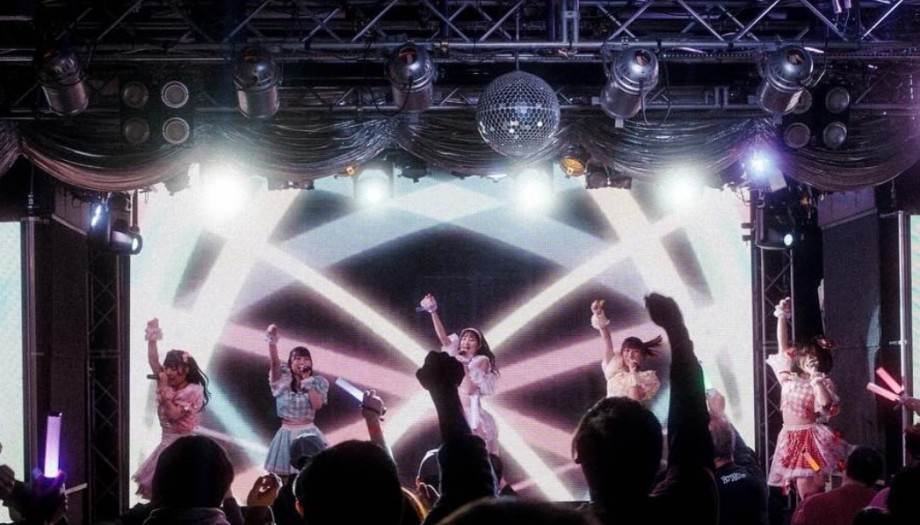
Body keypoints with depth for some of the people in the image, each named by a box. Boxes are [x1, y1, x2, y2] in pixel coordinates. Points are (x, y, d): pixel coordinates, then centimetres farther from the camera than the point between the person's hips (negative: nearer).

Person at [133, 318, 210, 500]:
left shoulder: (193, 391, -13)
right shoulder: (167, 384, 6)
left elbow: (174, 414, -20)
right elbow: (153, 361, -5)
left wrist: (164, 390, -20)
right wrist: (152, 340, -17)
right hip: (167, 443, 7)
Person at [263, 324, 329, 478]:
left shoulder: (317, 382, 2)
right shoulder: (283, 381, 1)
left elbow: (317, 405, -13)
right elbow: (274, 362, -18)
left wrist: (307, 381, -13)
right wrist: (272, 341, -35)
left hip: (308, 434, 0)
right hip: (286, 434, 0)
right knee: (284, 475, 2)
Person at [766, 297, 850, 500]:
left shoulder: (822, 382, -2)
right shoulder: (789, 378, 12)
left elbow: (825, 403, -22)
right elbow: (783, 346, 13)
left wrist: (815, 376, -15)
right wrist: (782, 316, 7)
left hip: (810, 438, -5)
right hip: (790, 439, 6)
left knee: (810, 494, -12)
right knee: (803, 494, 7)